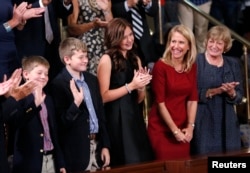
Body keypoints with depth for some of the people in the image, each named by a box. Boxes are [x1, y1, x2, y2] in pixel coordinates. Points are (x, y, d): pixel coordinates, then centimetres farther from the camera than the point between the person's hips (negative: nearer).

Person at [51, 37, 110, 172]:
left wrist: (105, 145, 11)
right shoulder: (59, 84, -11)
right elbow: (62, 121, -12)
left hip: (97, 145, 6)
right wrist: (76, 103, -27)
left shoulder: (92, 80, 11)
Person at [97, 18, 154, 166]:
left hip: (135, 117, 6)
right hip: (116, 120, -6)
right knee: (124, 165, -4)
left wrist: (142, 86, -4)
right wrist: (131, 86, -13)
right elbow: (103, 97, -13)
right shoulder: (107, 60, -6)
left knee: (142, 163, 3)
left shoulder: (135, 59, 13)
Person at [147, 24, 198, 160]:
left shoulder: (191, 67, 5)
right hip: (161, 129, -5)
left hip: (183, 129, 5)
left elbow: (193, 99, 5)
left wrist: (190, 127, -5)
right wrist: (175, 130, -10)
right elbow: (160, 102, -11)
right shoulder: (161, 66, -11)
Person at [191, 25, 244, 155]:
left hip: (227, 125, 4)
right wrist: (213, 91, -20)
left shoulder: (233, 64, 10)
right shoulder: (196, 62, -4)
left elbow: (239, 97, 11)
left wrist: (231, 93, -11)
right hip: (202, 124, -4)